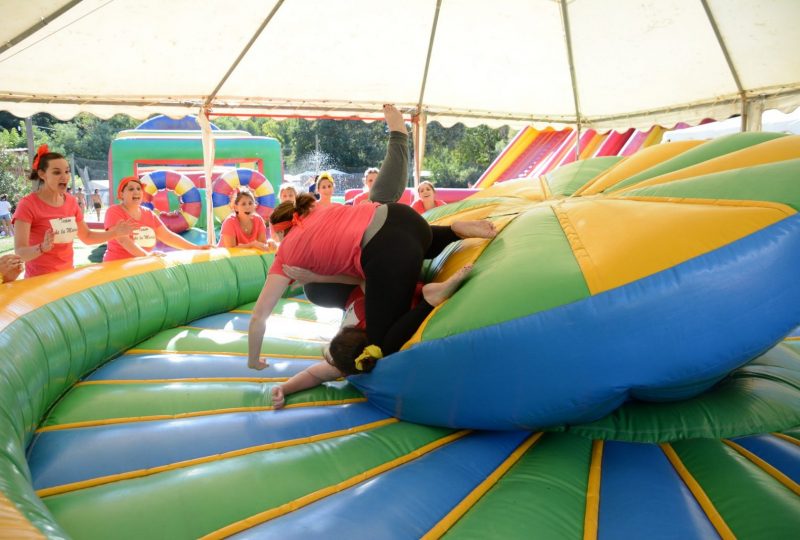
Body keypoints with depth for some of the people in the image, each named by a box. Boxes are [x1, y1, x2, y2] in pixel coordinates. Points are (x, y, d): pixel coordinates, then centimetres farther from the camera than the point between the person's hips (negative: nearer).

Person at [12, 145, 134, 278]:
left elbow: (87, 237, 13)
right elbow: (19, 253, -20)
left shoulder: (71, 201, 3)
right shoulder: (28, 204, -14)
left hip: (68, 276, 6)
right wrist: (42, 248, -39)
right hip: (40, 279, -6)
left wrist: (115, 232, 0)